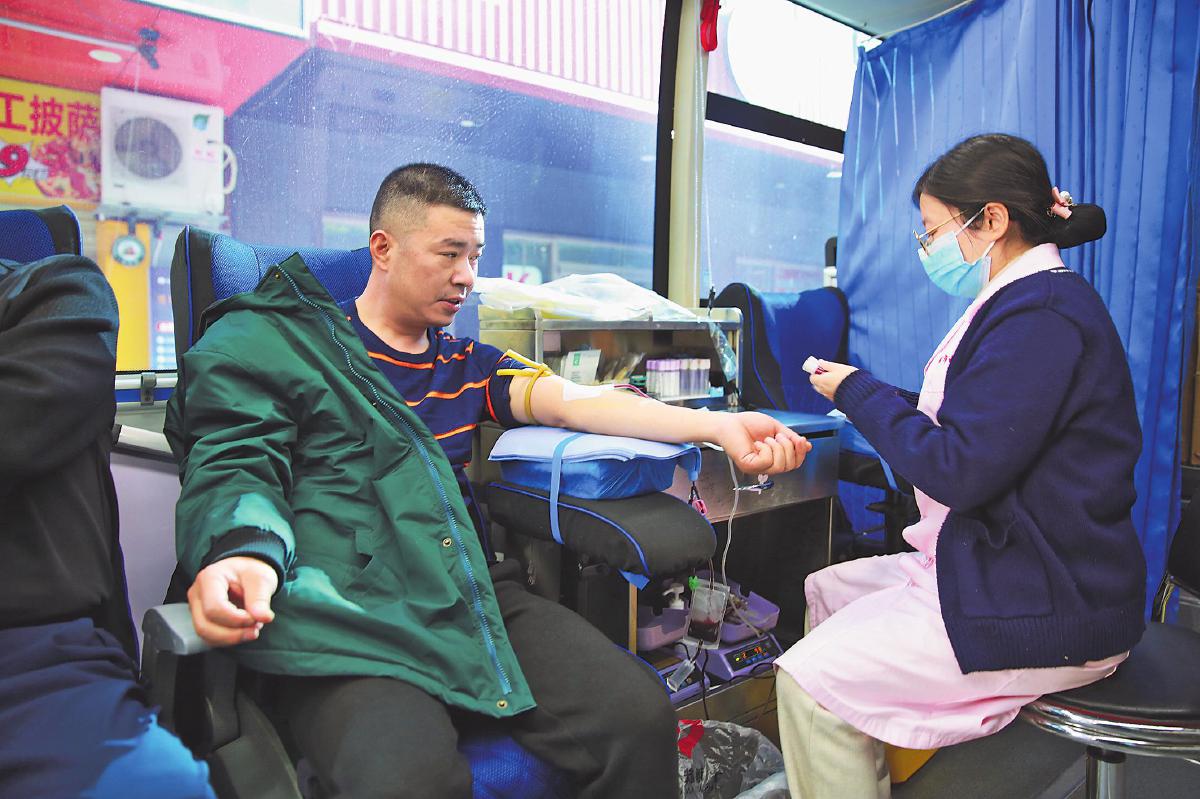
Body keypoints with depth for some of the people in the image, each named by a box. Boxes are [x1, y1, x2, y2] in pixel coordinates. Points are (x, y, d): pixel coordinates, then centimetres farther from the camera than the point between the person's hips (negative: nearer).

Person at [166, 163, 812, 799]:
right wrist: (240, 554, -27)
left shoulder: (466, 364, 21)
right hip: (344, 620, -4)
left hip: (476, 598, 5)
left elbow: (572, 402, 7)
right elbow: (235, 465, -1)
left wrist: (717, 425, -7)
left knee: (640, 715, -16)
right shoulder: (264, 340, 9)